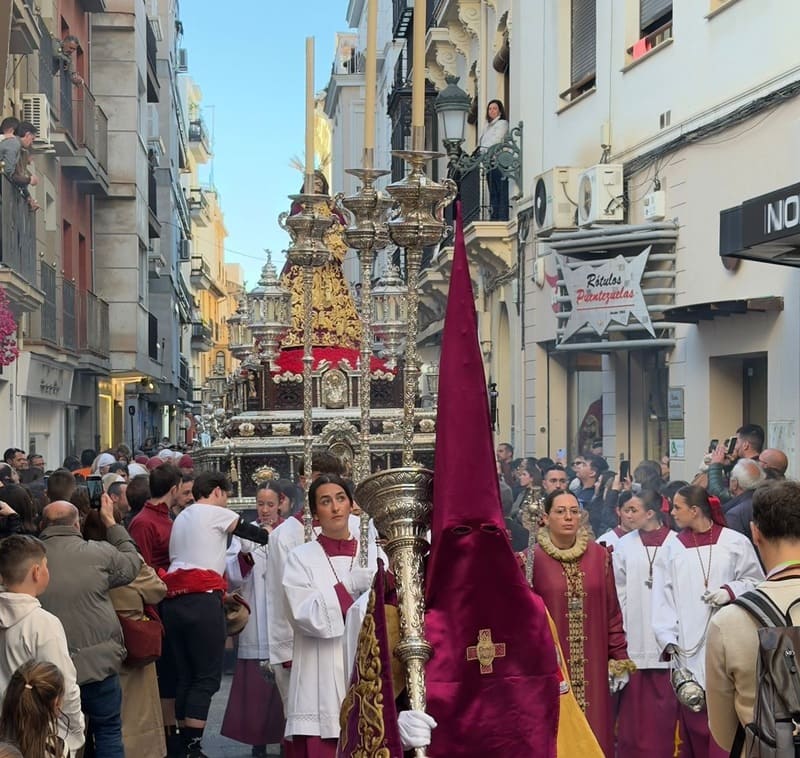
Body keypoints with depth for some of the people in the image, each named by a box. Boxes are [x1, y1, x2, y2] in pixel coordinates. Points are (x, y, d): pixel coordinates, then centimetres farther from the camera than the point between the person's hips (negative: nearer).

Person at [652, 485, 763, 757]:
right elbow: (663, 597, 1)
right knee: (692, 721, 4)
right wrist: (668, 638, -9)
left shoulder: (735, 542, 0)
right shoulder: (672, 548, 6)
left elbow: (755, 582, 7)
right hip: (688, 646, 2)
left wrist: (730, 591, -12)